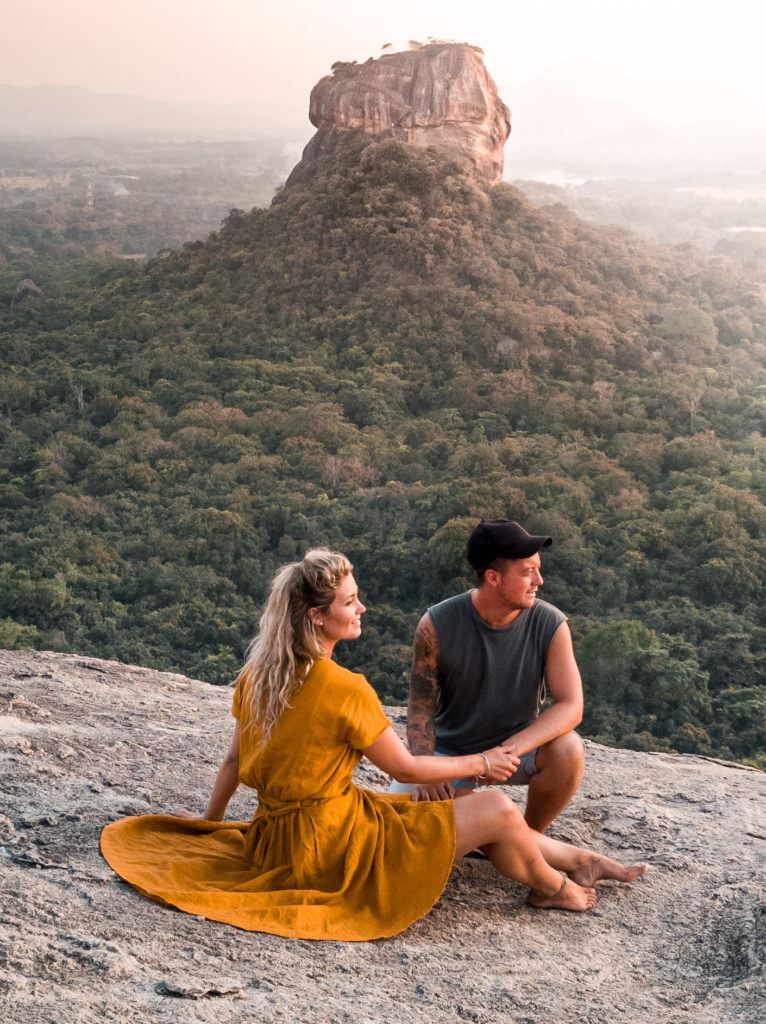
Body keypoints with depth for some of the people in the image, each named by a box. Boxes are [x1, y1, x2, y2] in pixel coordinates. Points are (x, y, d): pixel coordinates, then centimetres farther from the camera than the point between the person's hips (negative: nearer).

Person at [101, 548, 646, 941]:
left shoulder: (259, 673, -1)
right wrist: (480, 762, 3)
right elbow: (405, 768, -12)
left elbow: (233, 760, 10)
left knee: (472, 809, 17)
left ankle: (584, 860, 29)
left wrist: (210, 826, 25)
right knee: (498, 810, -4)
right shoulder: (345, 690, -23)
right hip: (330, 847, -9)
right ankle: (555, 887, 26)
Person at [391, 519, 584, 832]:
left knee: (568, 750, -31)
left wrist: (512, 748, -37)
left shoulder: (550, 625, -16)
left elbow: (571, 706, -21)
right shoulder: (437, 625, -17)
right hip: (451, 750, 0)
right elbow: (421, 709, -10)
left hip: (518, 746, 0)